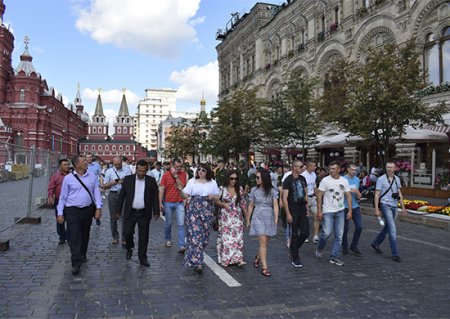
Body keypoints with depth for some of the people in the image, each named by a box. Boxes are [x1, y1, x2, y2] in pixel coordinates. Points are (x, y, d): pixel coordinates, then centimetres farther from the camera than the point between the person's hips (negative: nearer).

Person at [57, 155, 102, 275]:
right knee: (74, 236, -6)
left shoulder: (92, 177, 3)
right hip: (72, 211, -3)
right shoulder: (68, 178, -3)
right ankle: (76, 264, -1)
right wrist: (60, 213, -1)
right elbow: (63, 196, 1)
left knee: (85, 235, 16)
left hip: (88, 210, 3)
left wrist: (98, 208, -9)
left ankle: (82, 256, 36)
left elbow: (97, 193, 1)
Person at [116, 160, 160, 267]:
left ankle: (142, 258, 20)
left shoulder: (151, 181, 0)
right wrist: (118, 210, 1)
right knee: (127, 233, 2)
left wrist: (156, 212, -4)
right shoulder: (128, 179, 0)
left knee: (144, 237, 6)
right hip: (130, 213, 0)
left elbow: (155, 197, 1)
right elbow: (121, 195, 3)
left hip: (144, 214, 0)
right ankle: (129, 249, 33)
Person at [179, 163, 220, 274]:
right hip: (194, 211, -3)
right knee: (195, 234, -10)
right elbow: (185, 195, -4)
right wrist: (180, 190, -23)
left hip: (207, 212, 3)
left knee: (204, 235, 7)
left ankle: (195, 257, 28)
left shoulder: (212, 183, 9)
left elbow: (217, 197, 12)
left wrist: (213, 197, -9)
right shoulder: (192, 181, 3)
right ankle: (198, 262, -5)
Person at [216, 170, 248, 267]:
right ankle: (226, 259, 13)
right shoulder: (222, 189, -2)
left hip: (237, 217, 2)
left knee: (238, 237, -3)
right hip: (225, 216, -1)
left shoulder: (240, 189, 4)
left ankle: (238, 258, 2)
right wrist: (224, 204, -14)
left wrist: (247, 215, 7)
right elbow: (216, 201, 4)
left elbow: (243, 203, 8)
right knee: (226, 237, 1)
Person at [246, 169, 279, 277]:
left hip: (269, 218, 2)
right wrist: (248, 220, 9)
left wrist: (276, 218, -20)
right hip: (258, 217, -1)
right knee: (263, 242, -9)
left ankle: (258, 257, 40)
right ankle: (265, 268, -5)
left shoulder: (272, 191, -1)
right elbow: (251, 205, 6)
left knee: (265, 243, 12)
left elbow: (275, 205, -7)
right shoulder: (254, 190, 0)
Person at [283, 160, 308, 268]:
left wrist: (307, 208, 13)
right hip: (293, 211, -6)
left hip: (302, 210, 6)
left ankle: (293, 249, 28)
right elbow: (284, 198, -13)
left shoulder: (302, 179, 9)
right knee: (295, 234, 2)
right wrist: (288, 214, -17)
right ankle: (295, 259, 15)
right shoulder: (288, 180, -11)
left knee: (305, 233, 5)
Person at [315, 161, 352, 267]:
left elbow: (348, 196, 7)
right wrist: (319, 211, -11)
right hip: (328, 211, -4)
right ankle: (319, 249, 19)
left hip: (340, 211, 4)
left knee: (339, 235, 5)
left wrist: (350, 210, -1)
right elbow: (319, 196, -6)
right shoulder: (325, 180, -6)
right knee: (326, 232, -10)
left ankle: (334, 257, 16)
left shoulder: (344, 181, 4)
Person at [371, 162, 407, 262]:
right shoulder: (381, 179, -8)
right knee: (393, 230, -12)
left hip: (394, 206, 7)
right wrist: (376, 209, -13)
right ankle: (395, 254, -5)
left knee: (387, 228, 17)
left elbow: (399, 194, 14)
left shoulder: (397, 179, 9)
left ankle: (375, 243, 36)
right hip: (385, 205, -7)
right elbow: (377, 195, -9)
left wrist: (403, 207, 11)